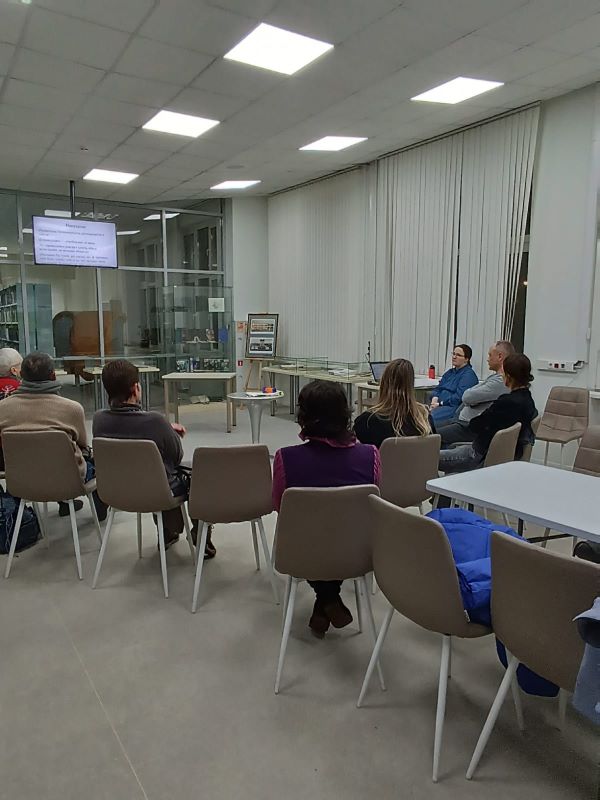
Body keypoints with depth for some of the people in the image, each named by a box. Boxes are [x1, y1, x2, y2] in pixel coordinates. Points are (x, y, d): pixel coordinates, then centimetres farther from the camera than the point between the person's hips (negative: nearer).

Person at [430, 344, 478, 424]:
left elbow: (459, 397, -14)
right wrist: (435, 399, -2)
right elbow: (439, 388, 20)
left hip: (454, 407, -7)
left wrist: (440, 403, -16)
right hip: (439, 405, 7)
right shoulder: (450, 372, 24)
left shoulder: (469, 374, -3)